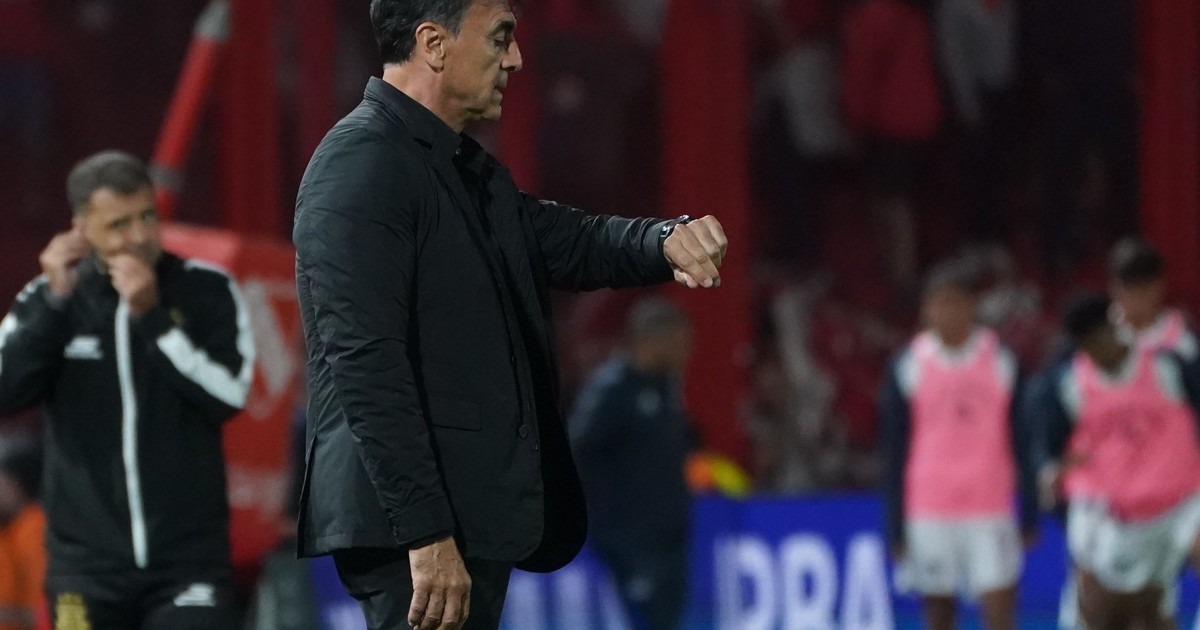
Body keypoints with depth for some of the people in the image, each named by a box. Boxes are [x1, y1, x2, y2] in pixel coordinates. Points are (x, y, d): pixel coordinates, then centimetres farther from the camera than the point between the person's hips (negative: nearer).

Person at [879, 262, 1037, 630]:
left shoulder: (1001, 361, 4)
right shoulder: (908, 368, 2)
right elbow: (895, 453, 5)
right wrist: (896, 527, 2)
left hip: (991, 512, 0)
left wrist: (1029, 514, 5)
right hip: (929, 513, 0)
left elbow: (1021, 443, 8)